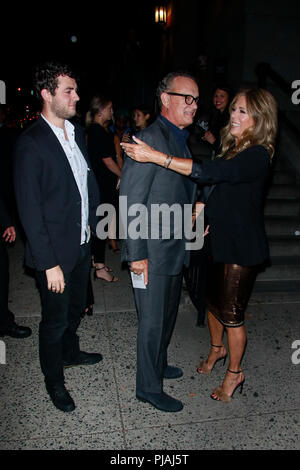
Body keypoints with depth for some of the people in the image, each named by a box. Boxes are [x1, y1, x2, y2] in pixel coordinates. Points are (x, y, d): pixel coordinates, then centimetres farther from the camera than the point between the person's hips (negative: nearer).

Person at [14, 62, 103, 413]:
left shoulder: (77, 133, 5)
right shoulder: (30, 144, -19)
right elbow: (30, 210, -20)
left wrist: (90, 222, 9)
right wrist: (49, 263, -20)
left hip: (82, 243, 7)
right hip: (55, 252, -7)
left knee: (75, 306, 25)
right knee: (56, 319, 11)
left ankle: (70, 353, 51)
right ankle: (54, 380, 36)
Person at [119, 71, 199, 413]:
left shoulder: (180, 139, 12)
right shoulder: (150, 138, -18)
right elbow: (130, 201, -21)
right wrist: (136, 254, -21)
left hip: (174, 248, 9)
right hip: (152, 251, -9)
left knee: (168, 312, 23)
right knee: (153, 321, 5)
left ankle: (157, 364, 45)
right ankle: (148, 387, 26)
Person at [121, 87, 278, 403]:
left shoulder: (257, 156, -22)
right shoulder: (233, 148, 5)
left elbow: (208, 172, -36)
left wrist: (154, 156, -38)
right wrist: (206, 211, 3)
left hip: (243, 247, -8)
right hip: (220, 240, 8)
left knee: (231, 311, 5)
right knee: (213, 299, 21)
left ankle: (234, 373, 29)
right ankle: (216, 349, 48)